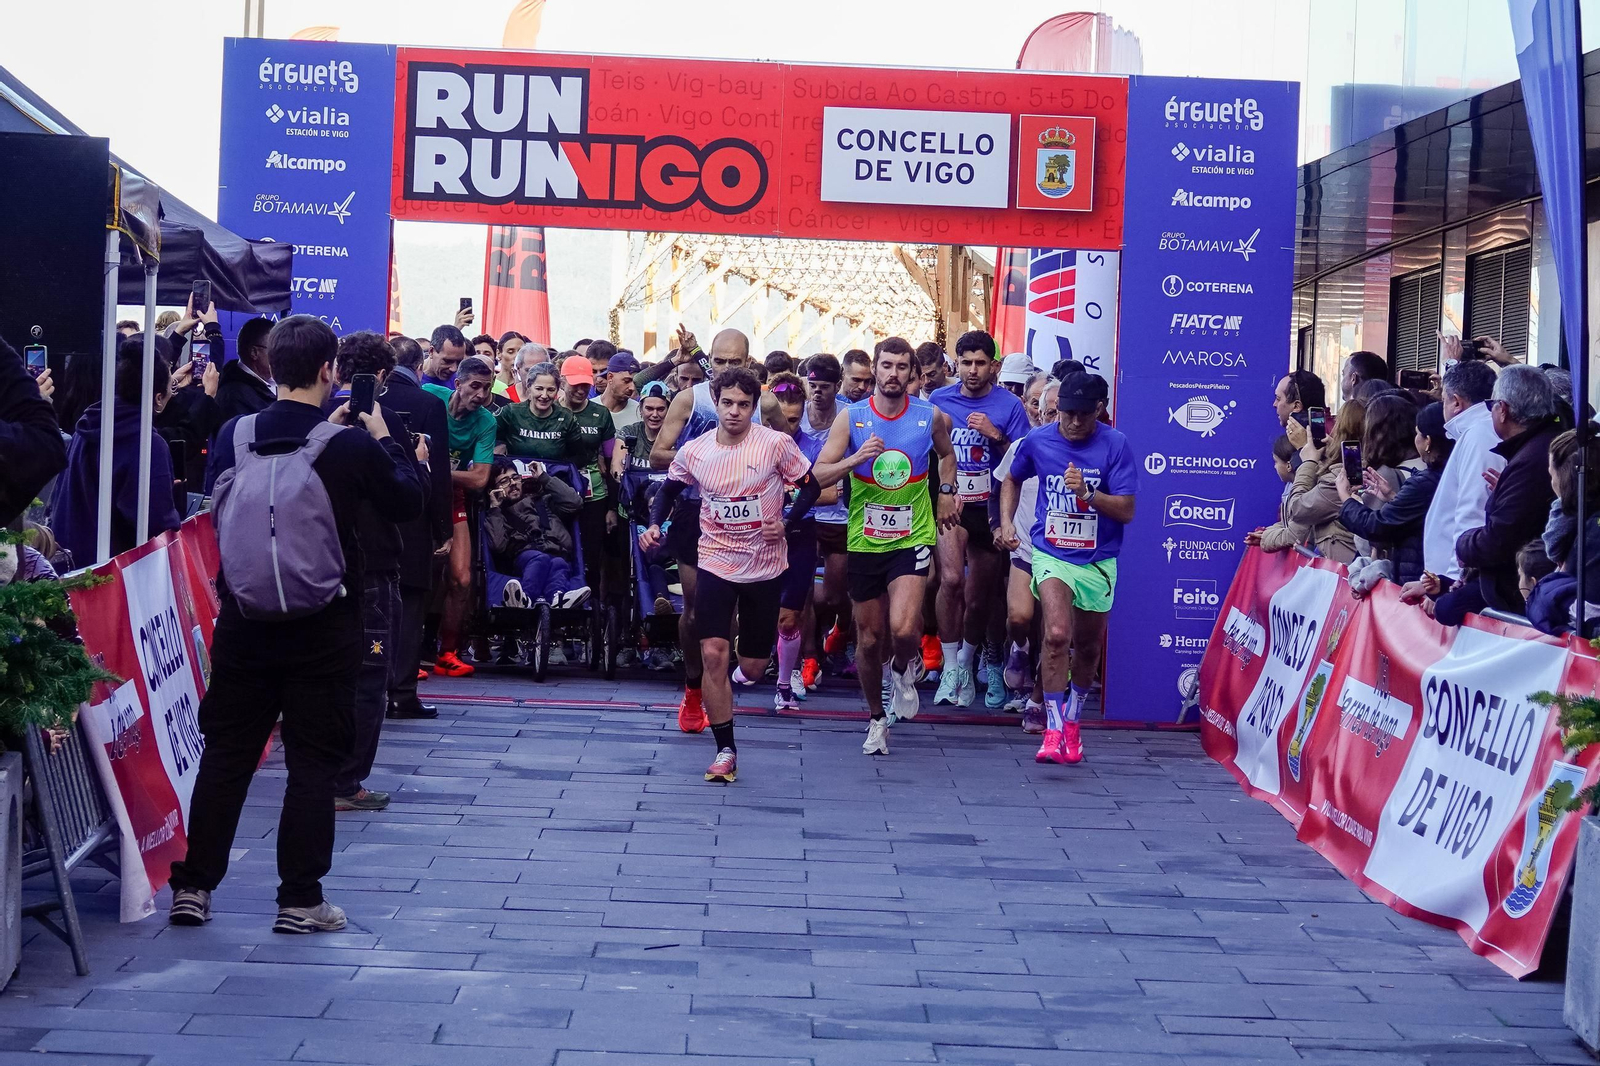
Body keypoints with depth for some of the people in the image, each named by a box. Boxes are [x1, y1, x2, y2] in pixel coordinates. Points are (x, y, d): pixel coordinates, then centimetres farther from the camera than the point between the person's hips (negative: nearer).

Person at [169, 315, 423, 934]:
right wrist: (383, 438, 12)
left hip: (244, 620, 3)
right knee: (313, 761, 5)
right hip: (323, 627, -3)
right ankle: (300, 899, 7)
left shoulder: (234, 435, -4)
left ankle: (192, 886, 15)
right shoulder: (351, 444, -13)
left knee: (225, 751, 12)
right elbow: (408, 502, 1)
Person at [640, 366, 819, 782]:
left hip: (765, 566, -1)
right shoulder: (693, 451, -4)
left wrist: (787, 523, -11)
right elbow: (669, 490, 14)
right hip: (716, 563, 1)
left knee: (753, 667, 6)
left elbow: (810, 486, 0)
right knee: (713, 654, -13)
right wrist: (654, 524, -2)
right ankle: (725, 751, -4)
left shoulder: (776, 444, -11)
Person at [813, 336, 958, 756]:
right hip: (864, 542, 1)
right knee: (869, 638, 9)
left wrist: (946, 491, 10)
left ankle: (904, 669, 15)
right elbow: (819, 474, -8)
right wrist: (856, 458, -23)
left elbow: (946, 454, 23)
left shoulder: (930, 416, 0)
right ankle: (877, 718, 29)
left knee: (904, 630, -21)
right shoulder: (851, 417, -3)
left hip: (912, 539, -1)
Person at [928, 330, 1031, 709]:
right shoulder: (939, 401, 2)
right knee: (951, 579, -23)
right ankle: (951, 667, -12)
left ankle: (965, 665, 32)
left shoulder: (1009, 406, -1)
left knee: (979, 597, 9)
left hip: (990, 507, 1)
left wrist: (995, 435, -16)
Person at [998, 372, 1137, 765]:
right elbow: (1012, 480, 19)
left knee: (1088, 647, 14)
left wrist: (1088, 494, -25)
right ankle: (1053, 732, -19)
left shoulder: (1114, 445, -9)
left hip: (1098, 560, 1)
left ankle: (1071, 723, 38)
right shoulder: (1037, 441, -3)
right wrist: (1006, 522, 8)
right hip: (1051, 554, -1)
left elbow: (1126, 511, -11)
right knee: (1057, 634, -23)